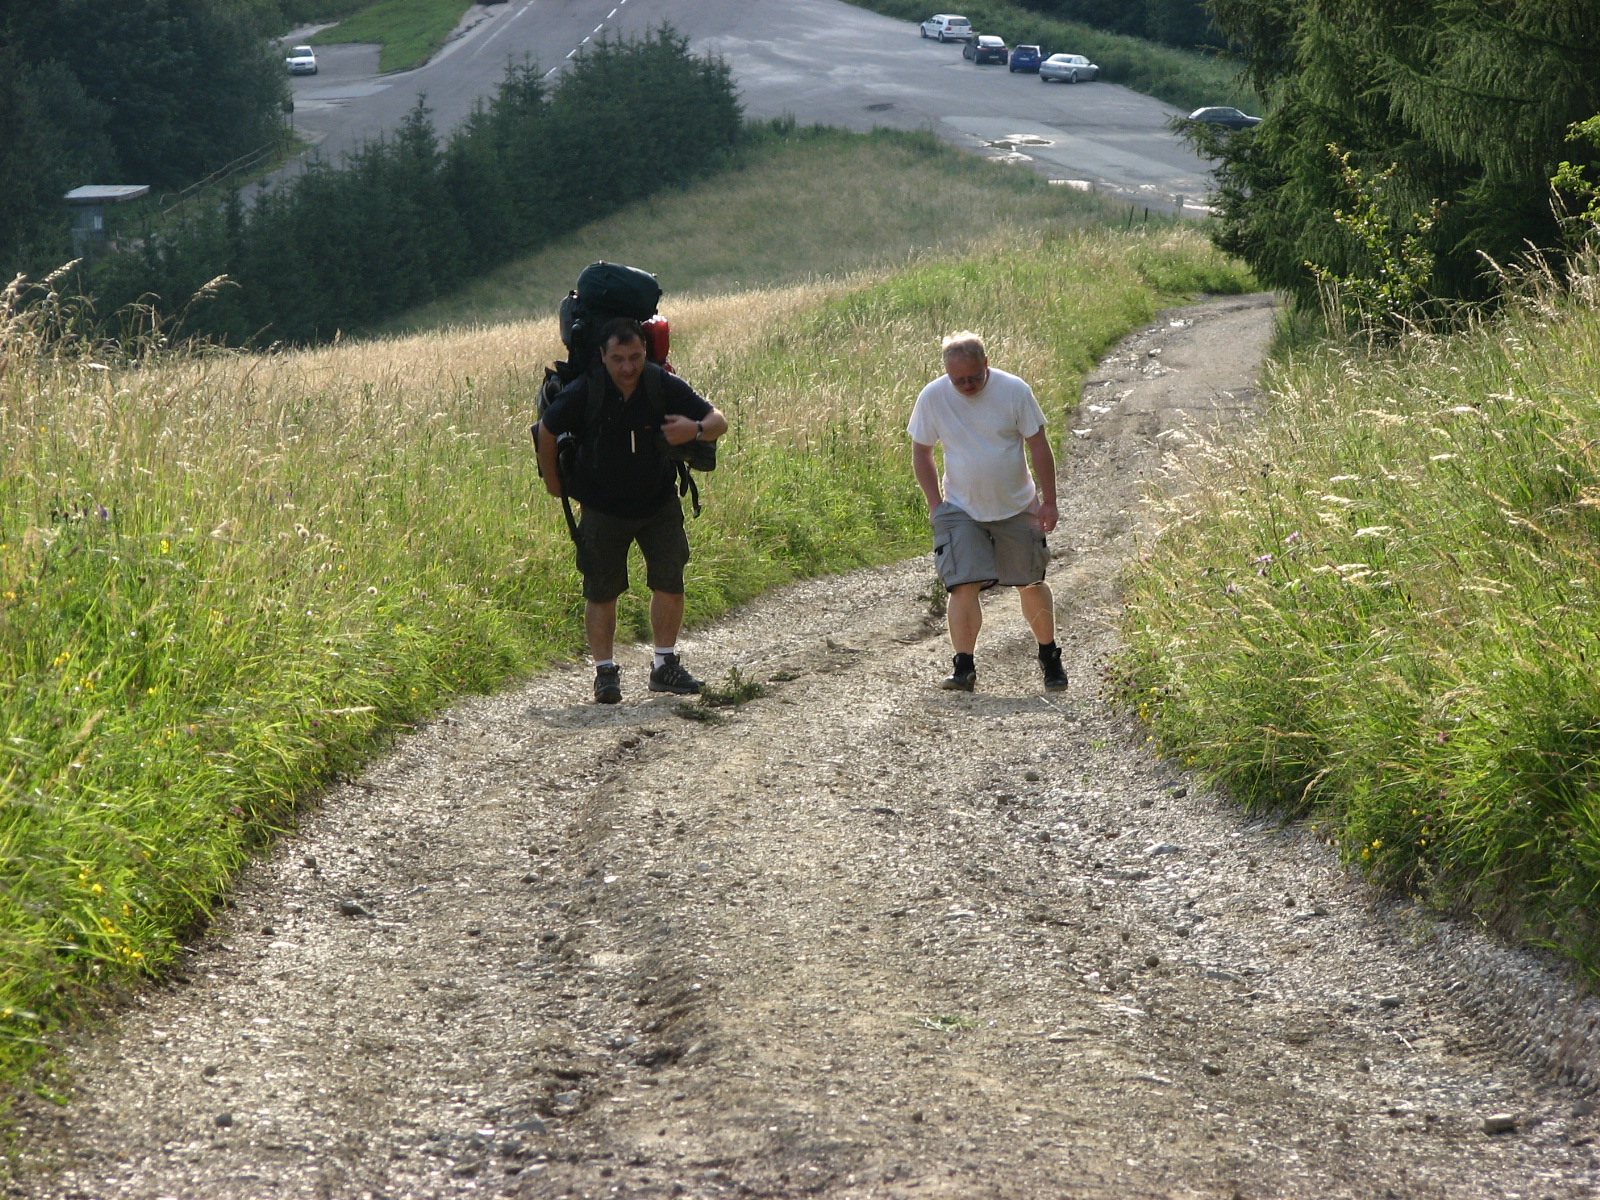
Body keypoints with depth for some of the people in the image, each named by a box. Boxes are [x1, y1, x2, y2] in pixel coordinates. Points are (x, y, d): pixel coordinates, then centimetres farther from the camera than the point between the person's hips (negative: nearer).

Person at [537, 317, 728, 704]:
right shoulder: (584, 393, -19)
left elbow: (718, 422, -11)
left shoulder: (664, 387, -17)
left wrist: (696, 430, -33)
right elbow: (548, 430, -2)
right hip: (602, 509, -1)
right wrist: (552, 481, 6)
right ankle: (605, 671, 11)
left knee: (670, 581, -4)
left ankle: (665, 665, 9)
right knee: (601, 591, 1)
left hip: (659, 503, 1)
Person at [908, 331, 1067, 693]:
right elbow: (921, 453, 3)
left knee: (1031, 584, 9)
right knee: (964, 585, -14)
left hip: (1017, 509, 0)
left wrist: (1048, 500, -5)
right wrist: (935, 503, -3)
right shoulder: (932, 398, -9)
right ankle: (964, 667, -10)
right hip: (961, 510, 0)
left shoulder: (1014, 390, -12)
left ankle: (1050, 658, 27)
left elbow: (1038, 445, -4)